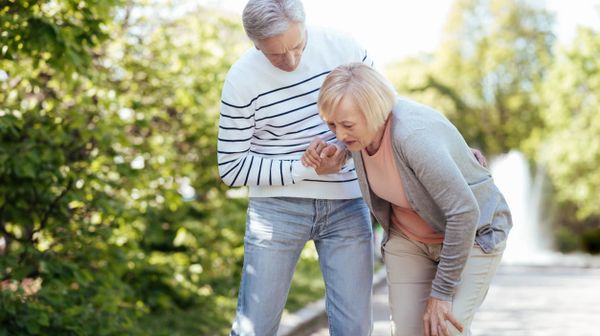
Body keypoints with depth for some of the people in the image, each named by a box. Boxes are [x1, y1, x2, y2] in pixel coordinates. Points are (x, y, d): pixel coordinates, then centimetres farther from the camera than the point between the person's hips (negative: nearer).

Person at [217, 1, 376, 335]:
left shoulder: (343, 47, -6)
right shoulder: (241, 80, -11)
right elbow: (232, 168, -6)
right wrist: (305, 168, -16)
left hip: (347, 204, 2)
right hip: (278, 206, -2)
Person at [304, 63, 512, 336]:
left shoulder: (414, 135, -37)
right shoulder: (357, 121, -15)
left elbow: (464, 211, -35)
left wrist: (441, 293, -29)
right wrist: (324, 150, -7)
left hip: (473, 234, -6)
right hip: (411, 238, 6)